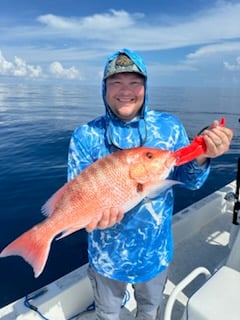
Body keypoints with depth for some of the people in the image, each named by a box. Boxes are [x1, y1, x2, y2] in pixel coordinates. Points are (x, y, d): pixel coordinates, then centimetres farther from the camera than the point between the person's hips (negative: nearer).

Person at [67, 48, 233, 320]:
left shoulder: (169, 126, -11)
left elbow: (189, 181, -7)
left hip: (156, 250, 2)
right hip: (108, 254, -1)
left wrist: (201, 156, -28)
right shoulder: (86, 136, -15)